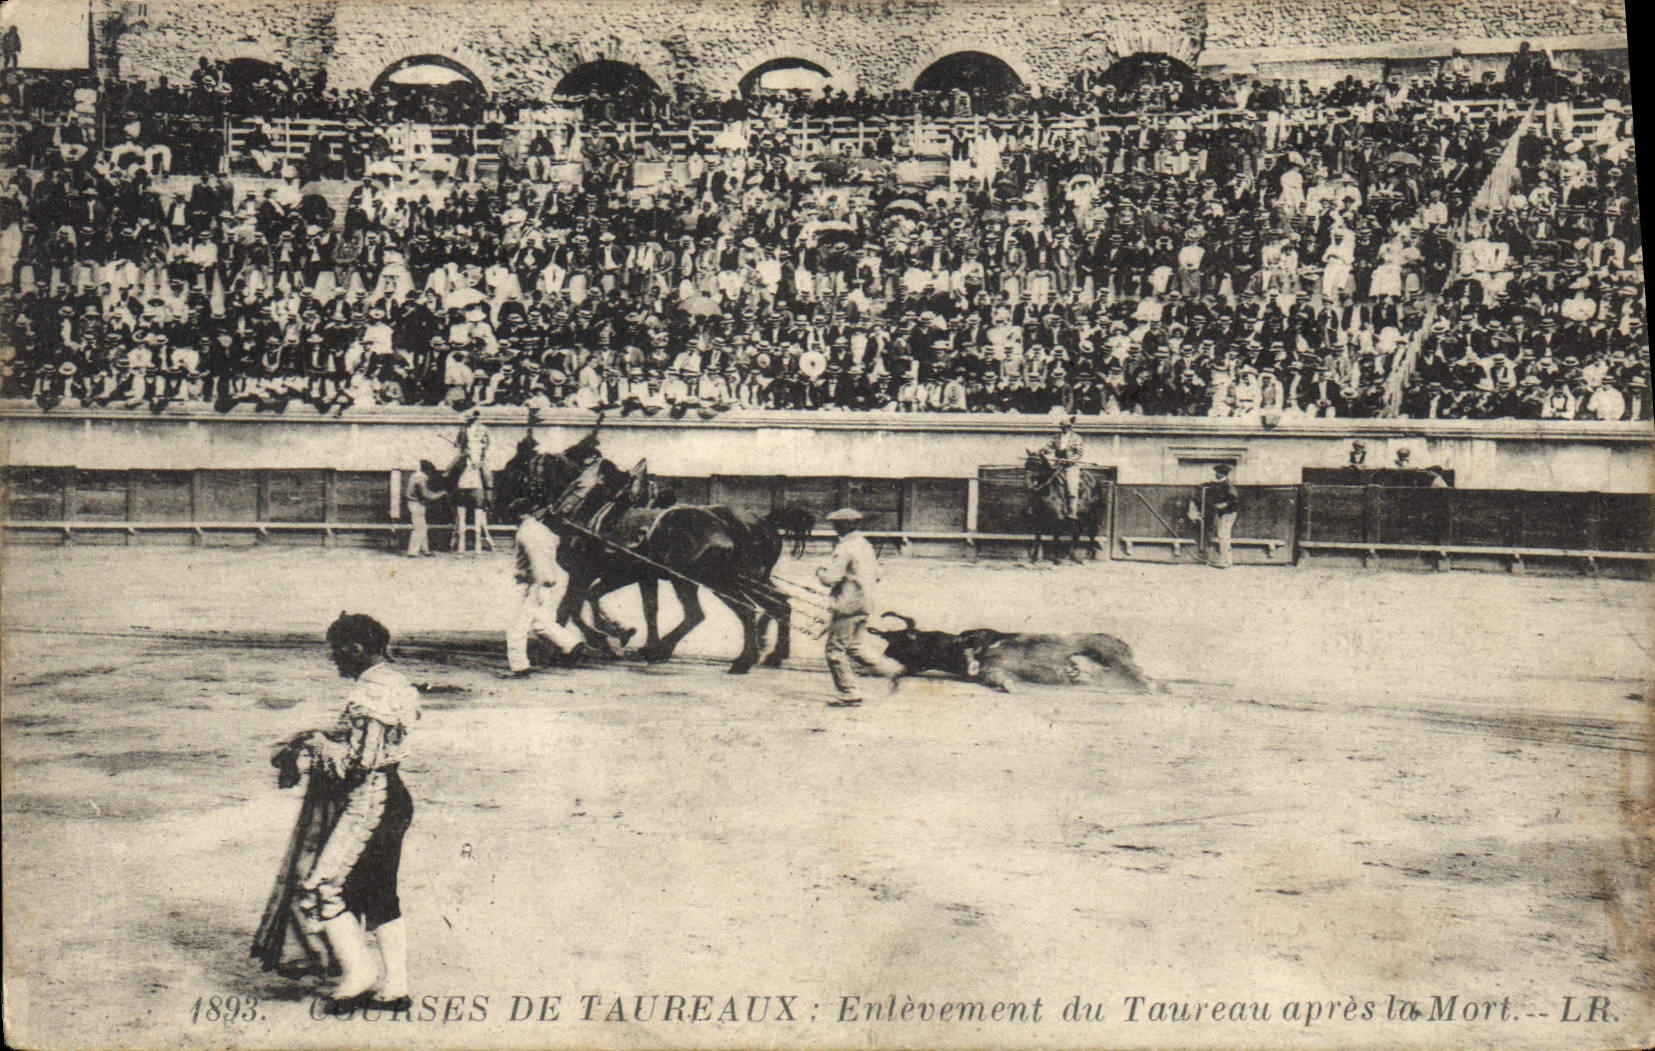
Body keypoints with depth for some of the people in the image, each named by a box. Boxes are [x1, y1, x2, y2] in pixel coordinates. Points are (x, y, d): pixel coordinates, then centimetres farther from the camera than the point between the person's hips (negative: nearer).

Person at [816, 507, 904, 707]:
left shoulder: (845, 548, -17)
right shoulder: (866, 546, 12)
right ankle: (891, 669, 10)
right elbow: (875, 576, 18)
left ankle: (849, 694, 1)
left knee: (836, 649, -1)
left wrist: (821, 572, -2)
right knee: (856, 647, 19)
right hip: (864, 604, 9)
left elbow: (832, 577, -22)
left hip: (847, 606, -9)